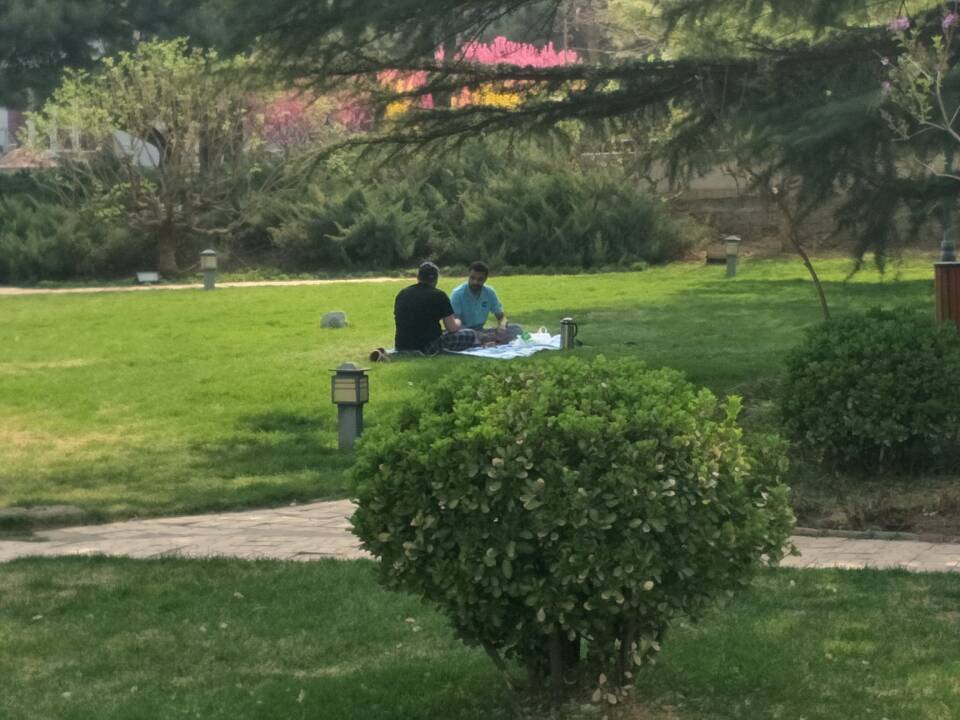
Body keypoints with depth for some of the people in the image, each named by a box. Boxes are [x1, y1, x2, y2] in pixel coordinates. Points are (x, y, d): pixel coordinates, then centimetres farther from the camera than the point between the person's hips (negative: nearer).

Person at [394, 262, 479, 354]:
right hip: (427, 348, -6)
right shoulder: (438, 295, -8)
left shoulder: (401, 294, 8)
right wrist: (457, 322, 19)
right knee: (470, 335, 7)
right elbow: (452, 328, -7)